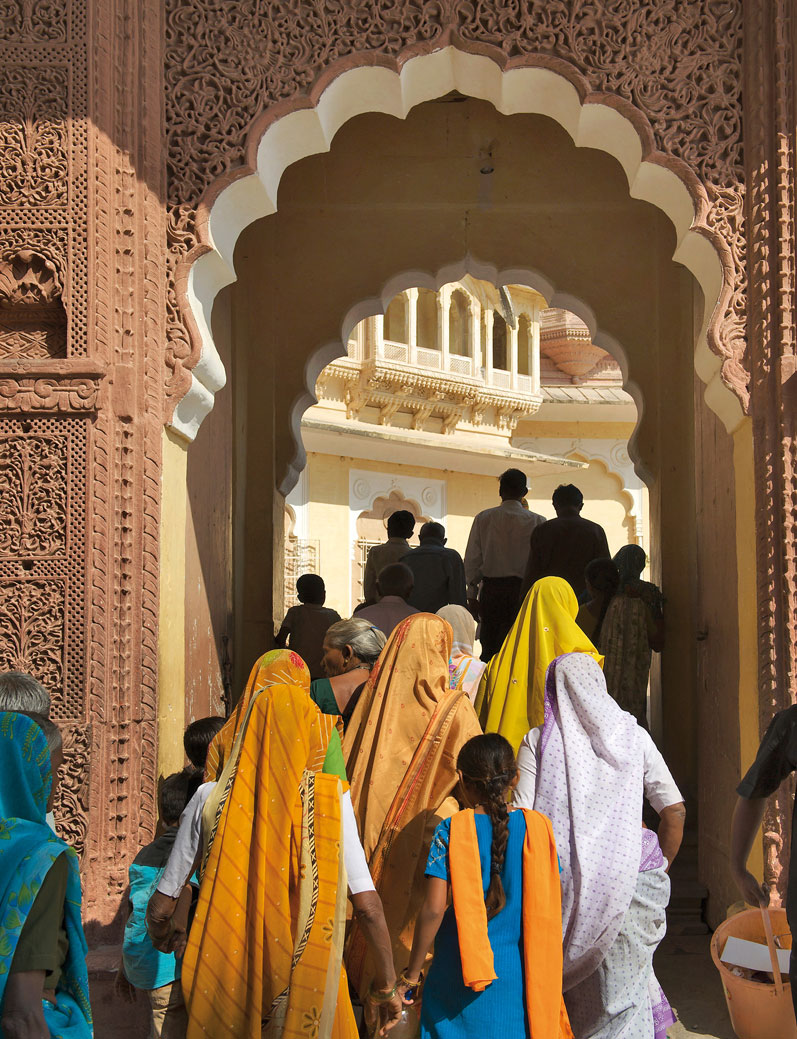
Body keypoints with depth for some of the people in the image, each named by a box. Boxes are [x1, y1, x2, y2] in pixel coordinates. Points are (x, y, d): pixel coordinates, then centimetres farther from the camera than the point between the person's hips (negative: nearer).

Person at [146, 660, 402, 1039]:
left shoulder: (211, 798, -7)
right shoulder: (330, 799, -9)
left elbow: (160, 908, -2)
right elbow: (367, 908, -12)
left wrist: (166, 939, 20)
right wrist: (385, 987, 2)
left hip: (228, 977, 1)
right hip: (307, 987, -1)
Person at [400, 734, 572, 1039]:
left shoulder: (451, 831, -9)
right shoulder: (538, 828, -2)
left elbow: (434, 909, -13)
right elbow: (551, 907, 2)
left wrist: (411, 976, -4)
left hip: (460, 977, -2)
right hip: (522, 978, 2)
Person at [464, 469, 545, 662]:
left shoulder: (483, 518, 2)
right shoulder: (538, 522, -2)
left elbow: (472, 559, 3)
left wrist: (472, 594, 10)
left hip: (491, 588, 1)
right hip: (523, 589, -1)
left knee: (489, 647, 8)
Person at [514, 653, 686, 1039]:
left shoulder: (538, 741, 0)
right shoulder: (632, 735, 4)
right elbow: (674, 811, 3)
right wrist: (659, 869, 15)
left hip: (563, 878, 0)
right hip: (632, 876, 1)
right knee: (626, 989, 10)